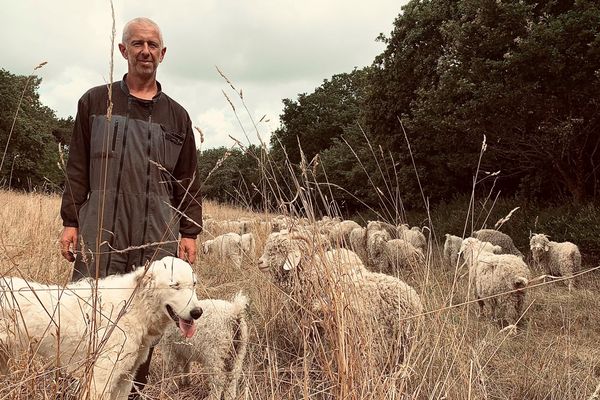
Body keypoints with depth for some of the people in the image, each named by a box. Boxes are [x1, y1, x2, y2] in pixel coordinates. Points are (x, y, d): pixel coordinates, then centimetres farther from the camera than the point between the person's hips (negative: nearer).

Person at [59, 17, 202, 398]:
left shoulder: (176, 115, 13)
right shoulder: (96, 102, 10)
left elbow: (188, 180, 13)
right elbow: (78, 168, 8)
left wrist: (190, 232, 5)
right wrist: (71, 221, 0)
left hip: (158, 236, 1)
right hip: (101, 230, -1)